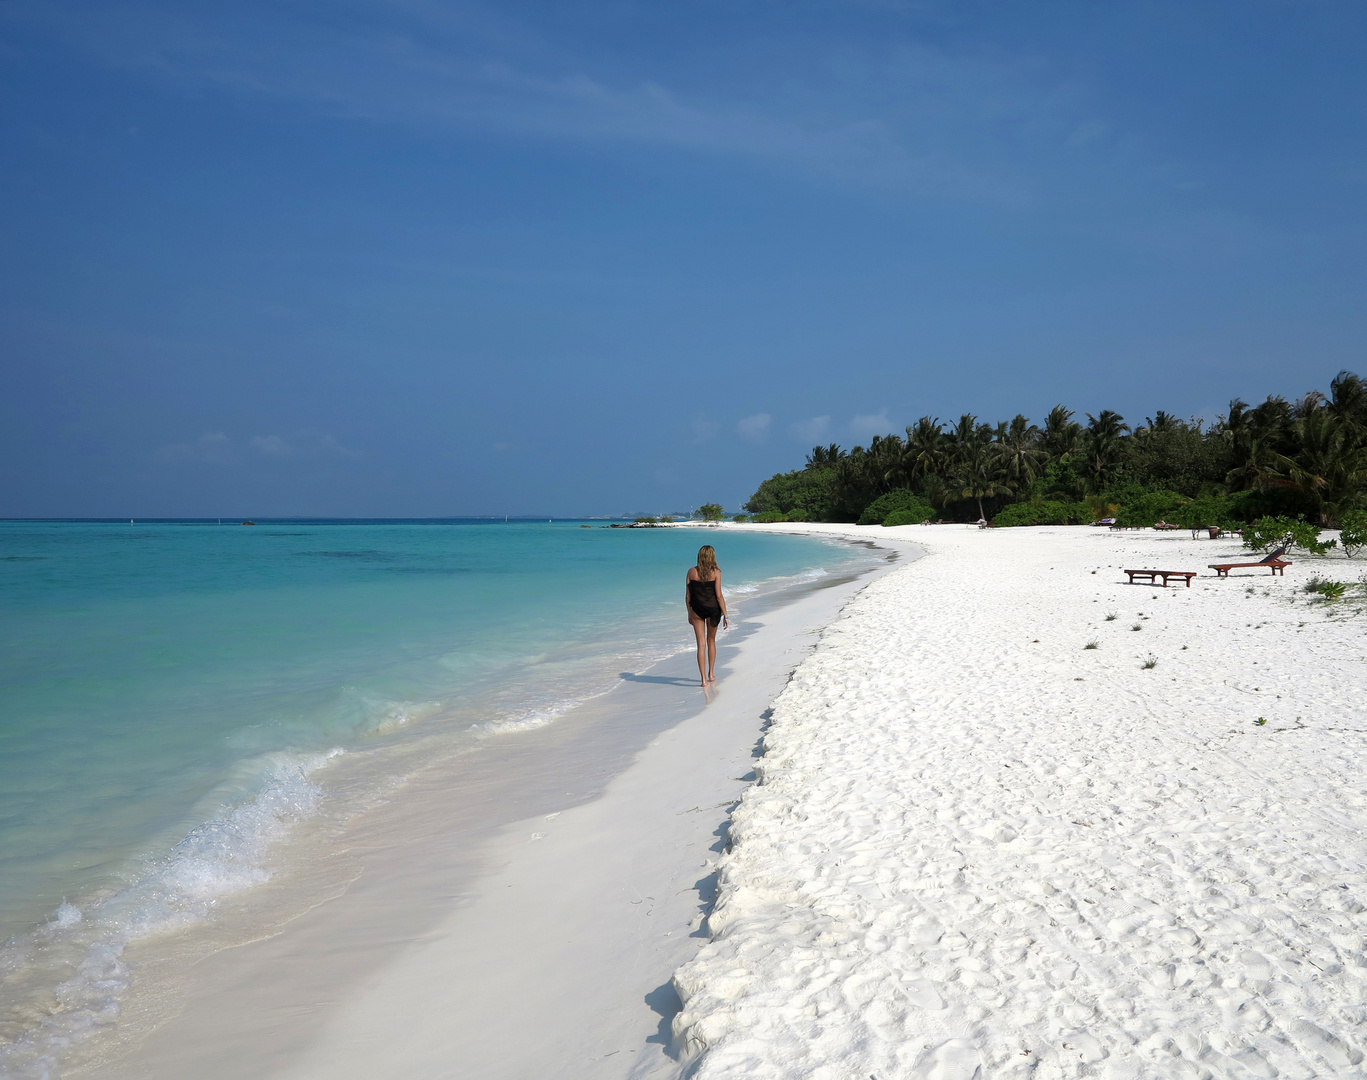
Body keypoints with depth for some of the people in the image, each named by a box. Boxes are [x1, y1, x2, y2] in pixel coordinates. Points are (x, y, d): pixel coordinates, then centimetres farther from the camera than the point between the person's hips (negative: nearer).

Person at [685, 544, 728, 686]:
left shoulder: (691, 572, -3)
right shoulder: (716, 572, -9)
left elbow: (688, 596, 0)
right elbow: (719, 596, -11)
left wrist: (689, 614, 12)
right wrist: (725, 615, -5)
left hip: (697, 610, 0)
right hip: (713, 609, 0)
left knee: (701, 645, 3)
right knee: (711, 641, 19)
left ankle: (703, 679, -2)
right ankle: (711, 674, 27)